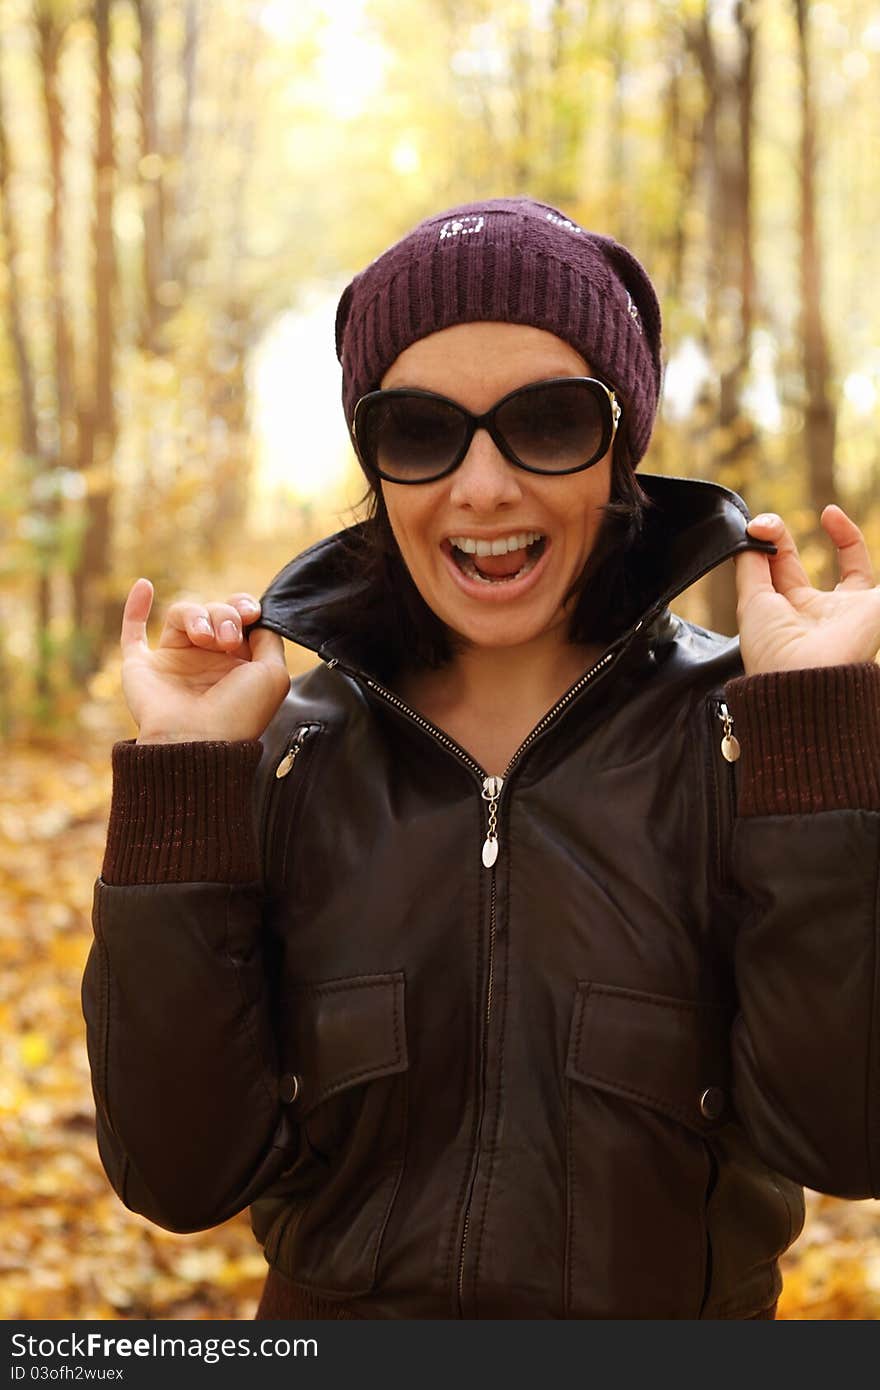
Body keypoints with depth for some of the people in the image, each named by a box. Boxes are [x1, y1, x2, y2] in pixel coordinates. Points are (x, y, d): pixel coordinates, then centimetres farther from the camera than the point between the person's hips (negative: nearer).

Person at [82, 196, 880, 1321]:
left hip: (688, 1313, -1)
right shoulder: (288, 758, -9)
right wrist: (183, 783, -21)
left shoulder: (738, 735, -13)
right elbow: (178, 1172, -15)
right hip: (340, 1312, 1)